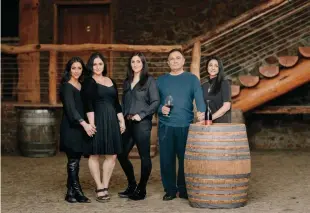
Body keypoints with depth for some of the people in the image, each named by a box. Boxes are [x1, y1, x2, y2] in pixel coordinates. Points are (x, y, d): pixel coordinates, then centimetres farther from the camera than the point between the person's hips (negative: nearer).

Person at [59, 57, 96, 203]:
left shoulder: (81, 86, 14)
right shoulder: (67, 86, -8)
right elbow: (70, 108, -19)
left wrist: (86, 124, 4)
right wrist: (84, 124, -28)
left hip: (81, 127, 7)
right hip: (70, 127, -7)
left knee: (75, 160, 7)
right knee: (73, 160, -6)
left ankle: (71, 192, 13)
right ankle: (77, 192, -3)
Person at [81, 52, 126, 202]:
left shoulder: (111, 81, 16)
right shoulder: (89, 82, -2)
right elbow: (89, 105, -11)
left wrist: (122, 120, 13)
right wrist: (91, 123, -20)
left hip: (112, 121, 6)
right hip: (97, 120, -6)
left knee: (112, 155, 2)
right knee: (94, 154, -3)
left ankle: (105, 186, 11)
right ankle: (100, 188, 3)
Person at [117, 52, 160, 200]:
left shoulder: (149, 81, -1)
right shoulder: (127, 82, 16)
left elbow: (155, 102, -8)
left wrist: (141, 115, -14)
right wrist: (123, 118, 9)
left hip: (142, 123, -6)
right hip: (128, 123, 7)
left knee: (144, 156, -2)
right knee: (121, 154, 7)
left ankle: (141, 190, 9)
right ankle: (132, 186, 22)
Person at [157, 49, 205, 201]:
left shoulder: (192, 79, 6)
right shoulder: (161, 80, 11)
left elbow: (199, 98, -5)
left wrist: (201, 112, -24)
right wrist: (161, 108, -10)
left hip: (186, 126, -1)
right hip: (166, 125, 1)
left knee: (186, 159, 3)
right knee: (166, 159, 2)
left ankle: (184, 190, 16)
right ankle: (170, 190, 15)